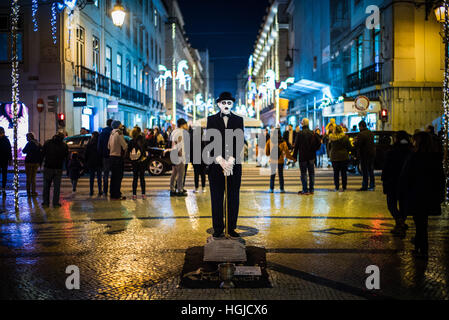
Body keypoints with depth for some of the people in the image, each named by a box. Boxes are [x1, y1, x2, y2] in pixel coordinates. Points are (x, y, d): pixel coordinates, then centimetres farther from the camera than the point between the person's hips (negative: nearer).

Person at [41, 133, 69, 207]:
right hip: (58, 169, 0)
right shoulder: (64, 145, 1)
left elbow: (42, 154, 1)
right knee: (57, 186, 5)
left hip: (48, 167, 0)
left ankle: (46, 202, 12)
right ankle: (55, 203, 5)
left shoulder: (47, 143, -1)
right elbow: (66, 157, 6)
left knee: (46, 186, 10)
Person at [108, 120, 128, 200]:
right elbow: (125, 146, -15)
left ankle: (112, 194, 20)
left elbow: (108, 146, 17)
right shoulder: (119, 134, -14)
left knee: (113, 176, 14)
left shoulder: (112, 134, 11)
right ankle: (117, 195, -3)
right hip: (118, 157, -8)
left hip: (111, 157, 8)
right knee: (118, 176, -4)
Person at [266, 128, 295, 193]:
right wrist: (292, 158, 3)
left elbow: (266, 152, -1)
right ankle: (282, 189, 11)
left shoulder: (270, 141, -5)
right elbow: (286, 152, -7)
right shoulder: (283, 142, -7)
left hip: (272, 161, 0)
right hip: (280, 161, 0)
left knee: (272, 175, 10)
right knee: (281, 175, 10)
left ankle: (271, 188, 7)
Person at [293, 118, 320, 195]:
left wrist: (295, 156, -4)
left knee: (303, 173, 0)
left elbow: (296, 145, -8)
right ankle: (311, 189, 13)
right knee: (311, 173, 10)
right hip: (311, 156, 4)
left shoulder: (300, 133, -9)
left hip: (303, 156, -4)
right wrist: (313, 150, 14)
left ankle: (305, 190, -3)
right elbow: (318, 143, 4)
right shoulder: (312, 133, 3)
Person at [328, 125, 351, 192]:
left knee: (336, 172, 9)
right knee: (343, 172, 5)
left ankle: (336, 187, 10)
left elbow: (329, 147, 5)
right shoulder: (345, 137, -8)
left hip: (334, 157, 1)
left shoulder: (331, 138, -4)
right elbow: (349, 147, -2)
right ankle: (344, 187, 6)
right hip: (343, 156, -1)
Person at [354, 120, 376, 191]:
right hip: (372, 154, 8)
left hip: (364, 155, -8)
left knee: (365, 172, -2)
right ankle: (372, 186, 18)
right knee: (371, 171, 14)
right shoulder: (371, 133, 10)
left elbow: (356, 145, -20)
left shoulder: (361, 134, -18)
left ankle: (364, 186, 1)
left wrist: (355, 141, -1)